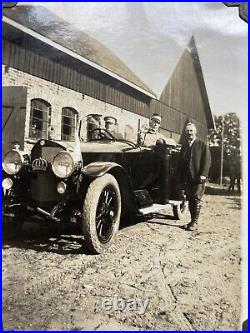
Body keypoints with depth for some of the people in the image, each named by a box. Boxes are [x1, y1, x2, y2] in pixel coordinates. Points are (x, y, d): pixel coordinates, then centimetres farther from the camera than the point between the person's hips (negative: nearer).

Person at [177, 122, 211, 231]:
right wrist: (180, 179, 11)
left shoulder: (202, 144, 3)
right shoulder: (184, 146, 18)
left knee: (196, 200, -4)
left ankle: (195, 222, 1)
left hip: (198, 178, -5)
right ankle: (192, 221, 16)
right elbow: (180, 163, 18)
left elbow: (207, 161, -5)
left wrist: (203, 174, -16)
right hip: (187, 178, 5)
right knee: (190, 200, 8)